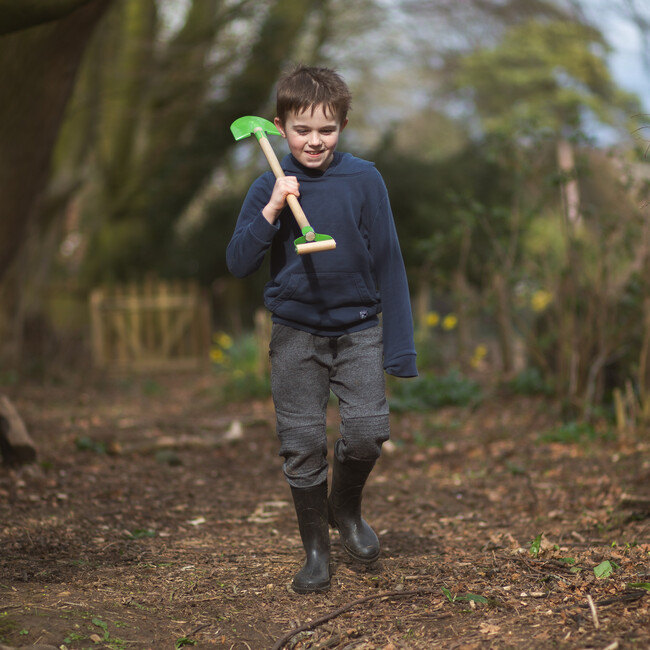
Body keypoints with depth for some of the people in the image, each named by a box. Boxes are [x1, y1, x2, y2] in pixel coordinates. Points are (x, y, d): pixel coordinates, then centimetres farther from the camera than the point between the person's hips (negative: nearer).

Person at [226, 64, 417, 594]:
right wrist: (270, 211, -21)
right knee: (302, 444, 2)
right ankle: (316, 550, 20)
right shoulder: (271, 188, -2)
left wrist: (399, 345, -4)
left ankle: (346, 507, 18)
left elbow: (387, 261, -1)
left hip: (358, 327, 0)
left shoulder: (363, 180, -4)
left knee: (368, 431, -13)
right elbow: (239, 265, -7)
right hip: (296, 333, 1)